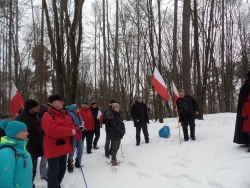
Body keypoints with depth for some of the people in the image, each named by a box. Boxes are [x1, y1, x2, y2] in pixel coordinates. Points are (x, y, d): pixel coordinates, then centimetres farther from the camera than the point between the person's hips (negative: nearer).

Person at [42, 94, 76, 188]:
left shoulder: (62, 114, 14)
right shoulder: (48, 115, -16)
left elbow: (69, 125, 15)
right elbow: (53, 130, -30)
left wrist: (73, 130, -10)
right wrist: (70, 131, -22)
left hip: (63, 147, 9)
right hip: (54, 149, -9)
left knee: (62, 170, 21)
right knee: (54, 172, -1)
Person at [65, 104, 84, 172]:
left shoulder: (78, 115, 8)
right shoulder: (70, 116, -17)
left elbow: (81, 122, 19)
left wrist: (82, 126, -2)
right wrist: (79, 128, -21)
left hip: (79, 136, 8)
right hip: (73, 136, -8)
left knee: (80, 151, 15)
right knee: (72, 152, 0)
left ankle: (78, 163, 33)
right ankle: (70, 166, 15)